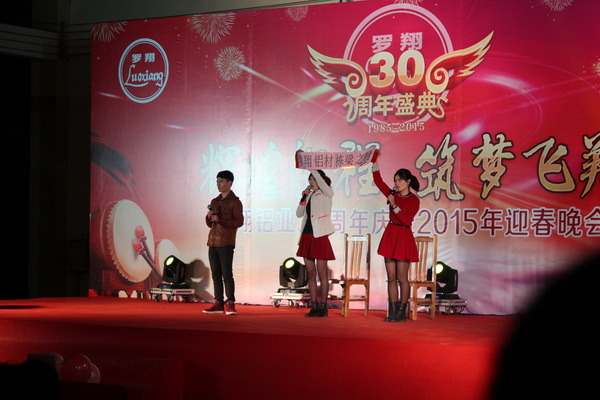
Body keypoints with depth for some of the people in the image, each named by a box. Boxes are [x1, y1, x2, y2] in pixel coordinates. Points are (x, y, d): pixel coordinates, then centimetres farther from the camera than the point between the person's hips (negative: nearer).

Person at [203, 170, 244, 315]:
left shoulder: (235, 202, -4)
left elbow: (239, 222, -13)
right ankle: (218, 303, 8)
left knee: (227, 273, -8)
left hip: (226, 243, -7)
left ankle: (230, 303, -6)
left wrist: (219, 219, -17)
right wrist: (209, 216, 0)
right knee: (216, 274, 6)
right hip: (213, 242, 7)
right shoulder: (214, 201, 18)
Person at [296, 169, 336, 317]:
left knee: (322, 274, -3)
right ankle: (314, 306, 11)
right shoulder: (310, 195, 16)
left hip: (319, 236, -7)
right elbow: (299, 214, 13)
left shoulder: (326, 194, -1)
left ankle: (323, 306, 1)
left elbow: (320, 180, -20)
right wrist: (304, 197, 3)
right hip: (307, 236, 7)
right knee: (311, 274, 7)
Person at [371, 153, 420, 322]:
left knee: (401, 277, -4)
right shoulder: (393, 195, 9)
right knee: (391, 277, 5)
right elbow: (378, 181, 8)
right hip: (390, 236, 6)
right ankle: (393, 312, 8)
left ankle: (402, 312, 2)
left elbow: (406, 221, -17)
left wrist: (394, 205, -23)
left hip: (403, 238, -6)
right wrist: (375, 164, -2)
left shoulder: (414, 200, -9)